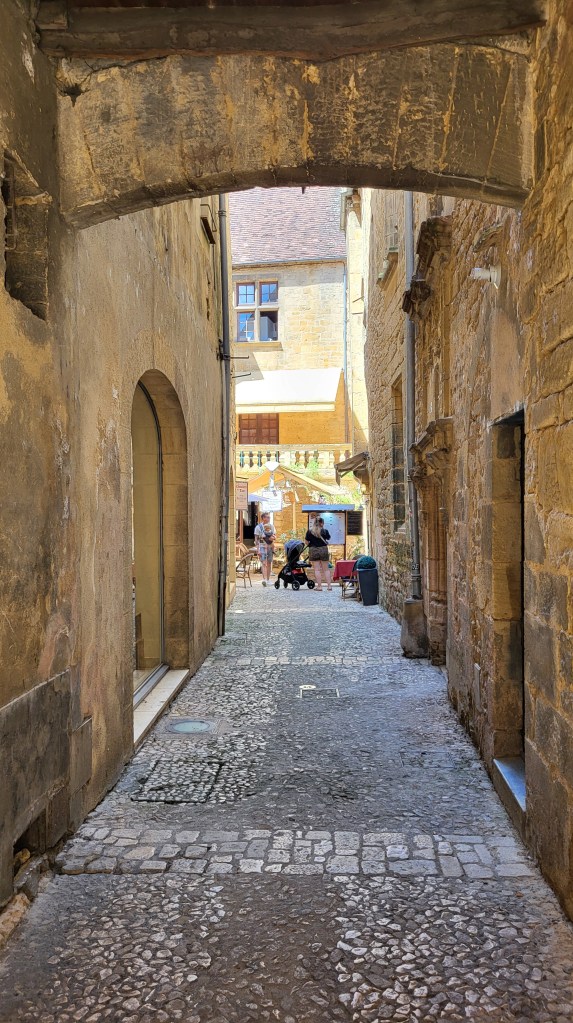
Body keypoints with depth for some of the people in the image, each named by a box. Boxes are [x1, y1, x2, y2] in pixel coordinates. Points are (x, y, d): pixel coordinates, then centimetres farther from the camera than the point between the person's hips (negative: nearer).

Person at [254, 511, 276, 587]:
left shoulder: (271, 526, 11)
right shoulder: (258, 527, -3)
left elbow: (275, 536, 17)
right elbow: (256, 539, -5)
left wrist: (273, 537, -9)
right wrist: (258, 550, -13)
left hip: (270, 547, 5)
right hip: (262, 546, -5)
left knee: (269, 563, 10)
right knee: (264, 563, -17)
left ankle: (268, 579, 19)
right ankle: (264, 579, -28)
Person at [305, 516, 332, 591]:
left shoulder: (310, 531, -6)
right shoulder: (325, 531, -5)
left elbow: (307, 541, -2)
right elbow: (328, 538, 10)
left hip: (313, 550, -1)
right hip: (323, 549, 1)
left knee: (317, 569, 3)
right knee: (326, 569, 9)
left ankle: (319, 586, 1)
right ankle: (329, 585, 9)